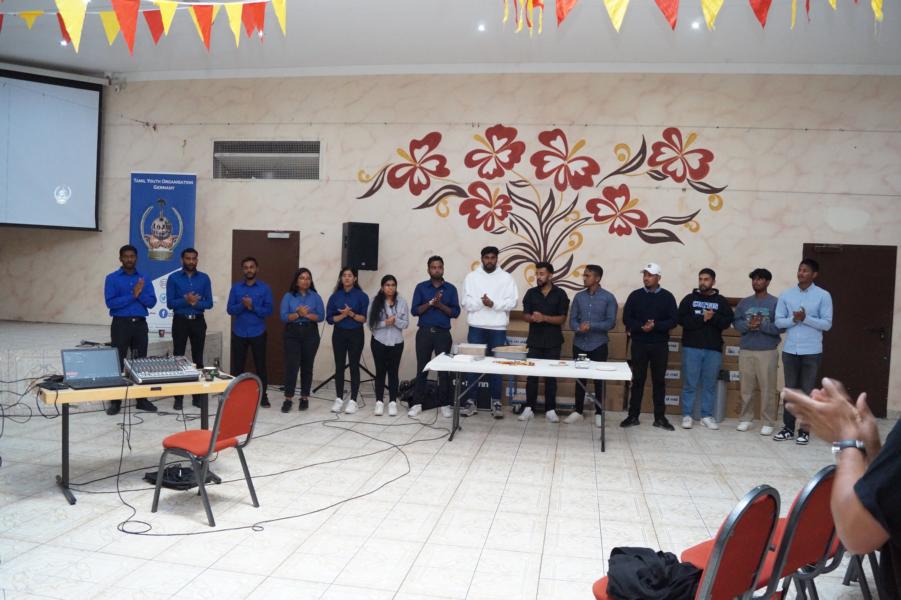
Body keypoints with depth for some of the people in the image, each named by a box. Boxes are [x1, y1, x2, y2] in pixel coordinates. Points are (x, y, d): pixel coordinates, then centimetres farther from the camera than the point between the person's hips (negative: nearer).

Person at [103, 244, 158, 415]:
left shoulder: (144, 279, 8)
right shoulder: (112, 278, 0)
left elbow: (151, 302, -1)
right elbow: (110, 302, -12)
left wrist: (140, 293, -16)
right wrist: (133, 295, -14)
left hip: (140, 324, 3)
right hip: (121, 324, -3)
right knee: (118, 362, -1)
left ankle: (142, 399, 15)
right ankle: (115, 401, 6)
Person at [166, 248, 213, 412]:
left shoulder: (204, 278, 4)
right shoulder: (173, 278, -1)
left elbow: (209, 303, 0)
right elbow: (170, 303, -6)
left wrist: (195, 303, -17)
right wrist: (186, 301, -21)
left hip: (198, 321, 2)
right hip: (180, 321, -1)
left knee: (198, 358, 6)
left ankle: (198, 395, 14)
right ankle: (178, 397, 7)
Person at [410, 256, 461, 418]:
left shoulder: (451, 288, 5)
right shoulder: (421, 287, 4)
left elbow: (456, 312, -1)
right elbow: (415, 310, -3)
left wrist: (440, 305, -13)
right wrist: (431, 303, -15)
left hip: (443, 333, 0)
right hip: (424, 332, 0)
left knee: (444, 370, 3)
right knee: (422, 369, 5)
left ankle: (445, 405, 11)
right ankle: (417, 403, 13)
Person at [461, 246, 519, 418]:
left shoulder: (506, 277, 3)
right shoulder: (471, 277, 5)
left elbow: (512, 301, -5)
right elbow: (467, 303, -2)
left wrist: (494, 304, -17)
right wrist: (481, 302, -19)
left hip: (498, 328, 0)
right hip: (476, 327, 1)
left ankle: (496, 402, 13)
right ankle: (471, 401, 11)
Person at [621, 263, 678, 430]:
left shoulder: (667, 297, 2)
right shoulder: (635, 295, 3)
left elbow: (673, 321, -3)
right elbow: (626, 318, 0)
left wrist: (655, 325, -19)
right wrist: (641, 327, -18)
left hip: (660, 345, 0)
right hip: (639, 344, 0)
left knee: (659, 380, 6)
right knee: (637, 380, 5)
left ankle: (660, 417, 14)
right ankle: (633, 416, 12)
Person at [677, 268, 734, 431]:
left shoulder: (721, 301, 8)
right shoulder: (689, 299, 5)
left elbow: (727, 322, -2)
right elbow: (682, 319, -7)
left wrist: (713, 317, -19)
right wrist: (702, 319, -15)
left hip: (713, 349, 1)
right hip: (691, 347, -1)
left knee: (710, 384, 6)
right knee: (689, 383, 1)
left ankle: (707, 416, 16)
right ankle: (687, 415, 9)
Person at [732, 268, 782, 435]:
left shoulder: (775, 303, -2)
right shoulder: (744, 302, 11)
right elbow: (736, 322, 4)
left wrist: (762, 326, -19)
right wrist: (748, 325, -15)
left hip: (767, 352, -4)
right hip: (746, 351, 4)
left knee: (767, 388, -2)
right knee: (746, 387, 8)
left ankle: (768, 422, 6)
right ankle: (746, 418, 17)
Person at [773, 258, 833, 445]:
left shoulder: (823, 296, -3)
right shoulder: (786, 295, 5)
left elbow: (827, 324, -7)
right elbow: (778, 321, 3)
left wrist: (806, 318, -19)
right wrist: (794, 319, -15)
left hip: (812, 351, -3)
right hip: (790, 350, 3)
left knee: (808, 391, 3)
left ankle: (804, 430, 12)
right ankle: (788, 428, 17)